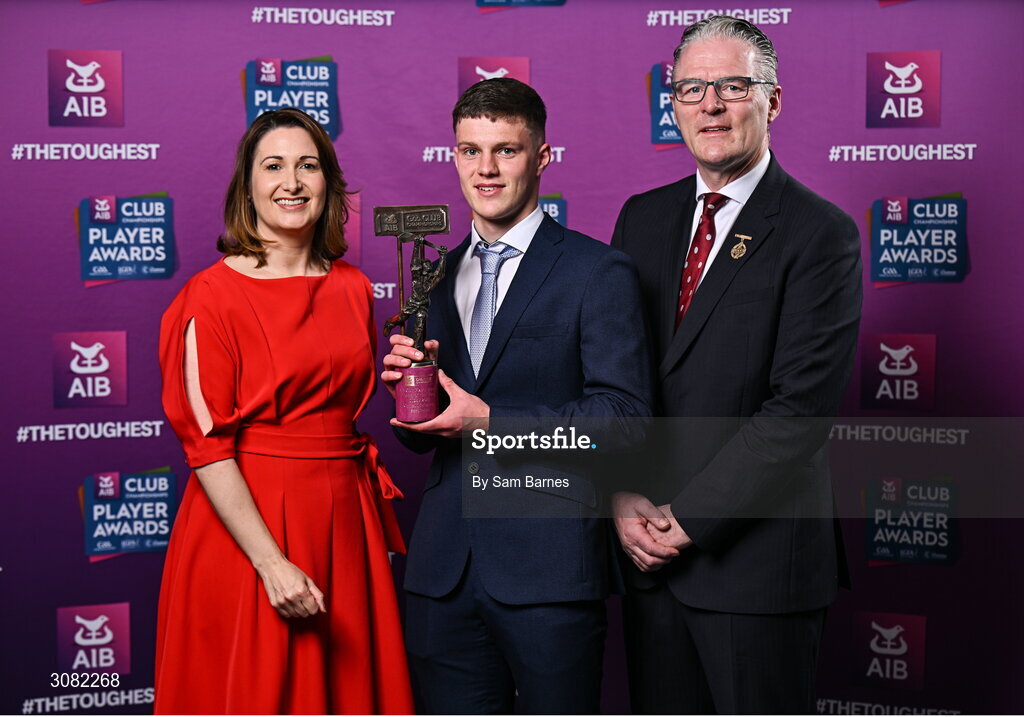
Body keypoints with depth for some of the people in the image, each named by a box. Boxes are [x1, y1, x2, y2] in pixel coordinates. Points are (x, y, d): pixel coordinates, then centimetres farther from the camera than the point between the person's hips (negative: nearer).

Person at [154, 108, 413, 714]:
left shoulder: (353, 288, 8)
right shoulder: (213, 295, -8)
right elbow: (206, 446, -13)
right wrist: (271, 563, -18)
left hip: (344, 526, 5)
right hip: (245, 523, -5)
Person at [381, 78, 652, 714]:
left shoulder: (599, 272, -4)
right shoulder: (435, 276, 14)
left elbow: (625, 414, -12)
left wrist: (490, 421, -16)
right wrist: (406, 388, -6)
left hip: (550, 564, -5)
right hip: (445, 566, 5)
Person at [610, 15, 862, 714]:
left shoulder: (821, 232, -9)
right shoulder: (643, 217, 10)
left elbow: (802, 407, -16)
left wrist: (689, 518, -16)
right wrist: (623, 497, -4)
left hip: (758, 553, -5)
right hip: (648, 546, 5)